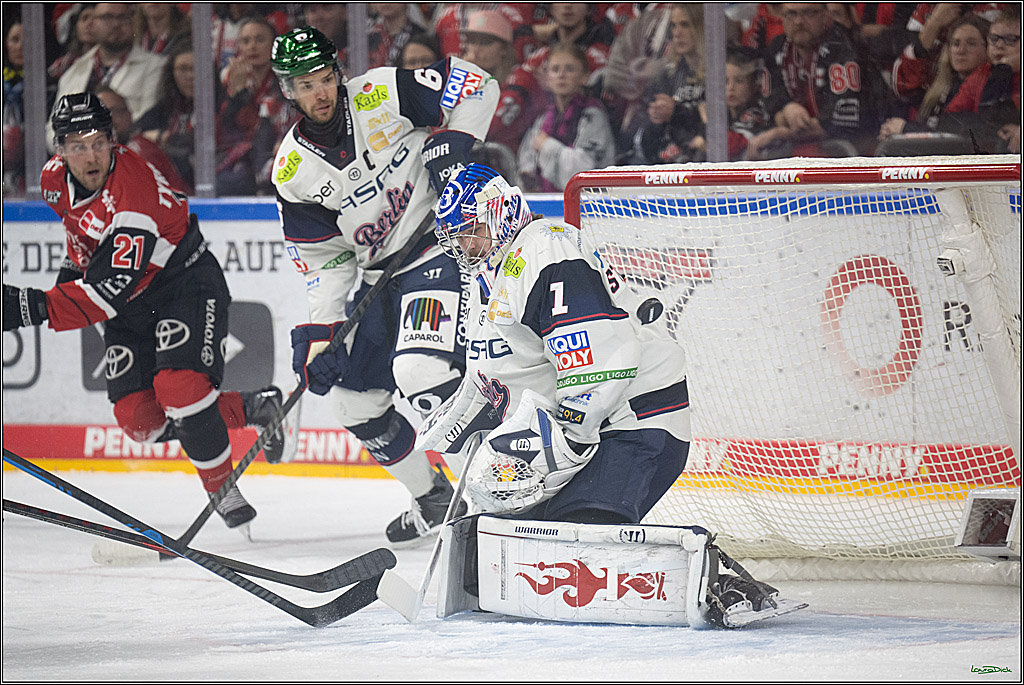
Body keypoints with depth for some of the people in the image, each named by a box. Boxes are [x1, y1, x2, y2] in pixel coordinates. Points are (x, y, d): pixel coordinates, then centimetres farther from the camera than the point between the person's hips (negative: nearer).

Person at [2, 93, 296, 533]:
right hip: (131, 305, 7)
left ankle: (224, 492, -9)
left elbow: (108, 293, -39)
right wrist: (73, 269, 15)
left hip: (187, 285, -7)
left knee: (178, 387, -28)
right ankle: (247, 410, 14)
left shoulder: (135, 193, -33)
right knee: (138, 419, -6)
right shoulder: (56, 179, -8)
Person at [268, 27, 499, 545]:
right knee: (354, 399, 9)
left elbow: (476, 84, -5)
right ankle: (432, 498, 26)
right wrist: (320, 333, -6)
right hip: (380, 275, 7)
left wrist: (452, 143, -18)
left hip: (443, 244, -7)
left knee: (420, 372, -27)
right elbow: (326, 260, 3)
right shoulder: (293, 172, 0)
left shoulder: (383, 96, -13)